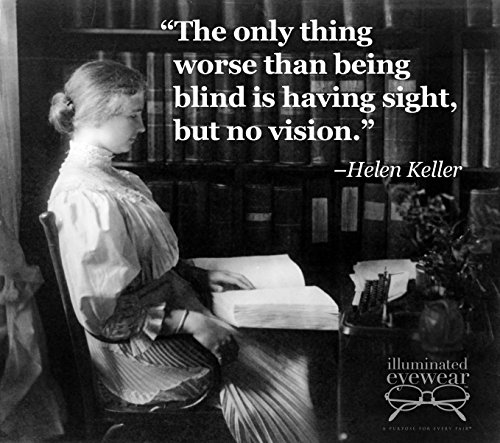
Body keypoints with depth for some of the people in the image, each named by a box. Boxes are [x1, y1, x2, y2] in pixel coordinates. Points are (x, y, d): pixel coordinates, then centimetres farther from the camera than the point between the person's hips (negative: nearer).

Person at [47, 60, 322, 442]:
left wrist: (201, 277, 6)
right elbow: (103, 314, -24)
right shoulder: (89, 200, -25)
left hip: (171, 305, 9)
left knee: (287, 351, 3)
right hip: (141, 348, -9)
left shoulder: (109, 178, 7)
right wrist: (189, 321, -20)